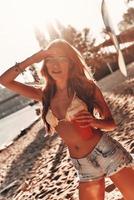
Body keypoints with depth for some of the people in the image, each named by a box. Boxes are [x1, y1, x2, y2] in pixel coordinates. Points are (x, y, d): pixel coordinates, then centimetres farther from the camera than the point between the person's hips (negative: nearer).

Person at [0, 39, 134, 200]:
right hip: (83, 165, 4)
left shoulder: (87, 87, -4)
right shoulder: (45, 96, 6)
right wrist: (32, 59, -2)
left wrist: (94, 122, -20)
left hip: (106, 152, -4)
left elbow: (111, 123, 1)